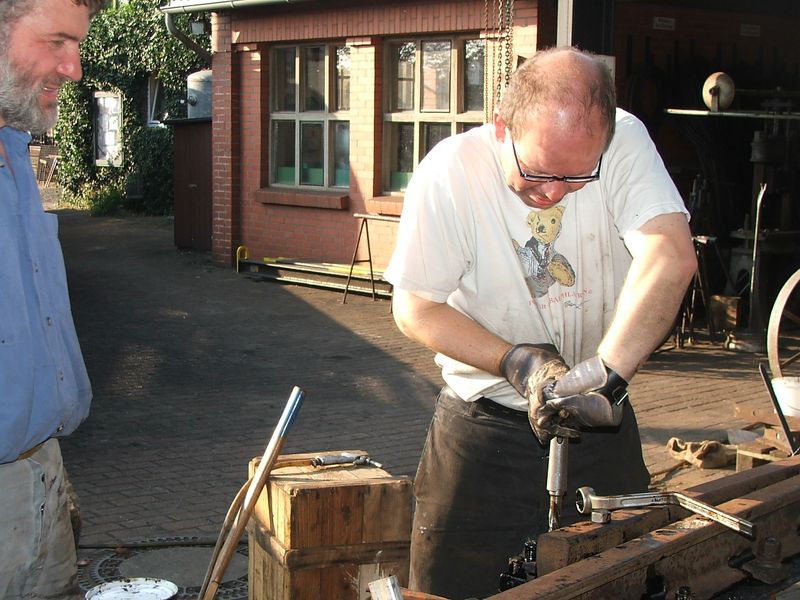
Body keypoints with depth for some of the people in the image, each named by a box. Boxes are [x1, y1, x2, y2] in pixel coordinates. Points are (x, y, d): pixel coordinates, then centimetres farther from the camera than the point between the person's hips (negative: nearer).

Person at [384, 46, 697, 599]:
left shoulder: (624, 141, -16)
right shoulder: (450, 171, -17)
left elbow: (671, 258, -31)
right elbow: (415, 308, -9)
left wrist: (603, 376, -43)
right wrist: (516, 362, -22)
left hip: (601, 425, 1)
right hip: (481, 424, -1)